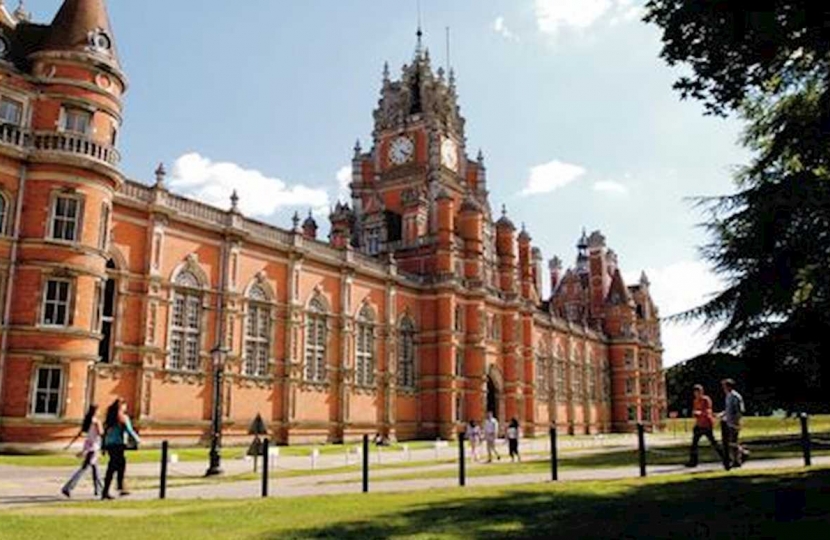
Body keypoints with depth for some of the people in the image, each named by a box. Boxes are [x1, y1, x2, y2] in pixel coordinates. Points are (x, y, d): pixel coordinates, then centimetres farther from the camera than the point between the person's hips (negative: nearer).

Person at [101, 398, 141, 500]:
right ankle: (105, 492, -6)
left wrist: (104, 446, 18)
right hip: (118, 445, -7)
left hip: (109, 445, 7)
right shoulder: (123, 417, -8)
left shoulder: (110, 417, 12)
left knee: (122, 464, 17)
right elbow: (129, 431, -10)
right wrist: (137, 440, 3)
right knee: (112, 468, -4)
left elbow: (105, 432, 13)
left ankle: (121, 488, 21)